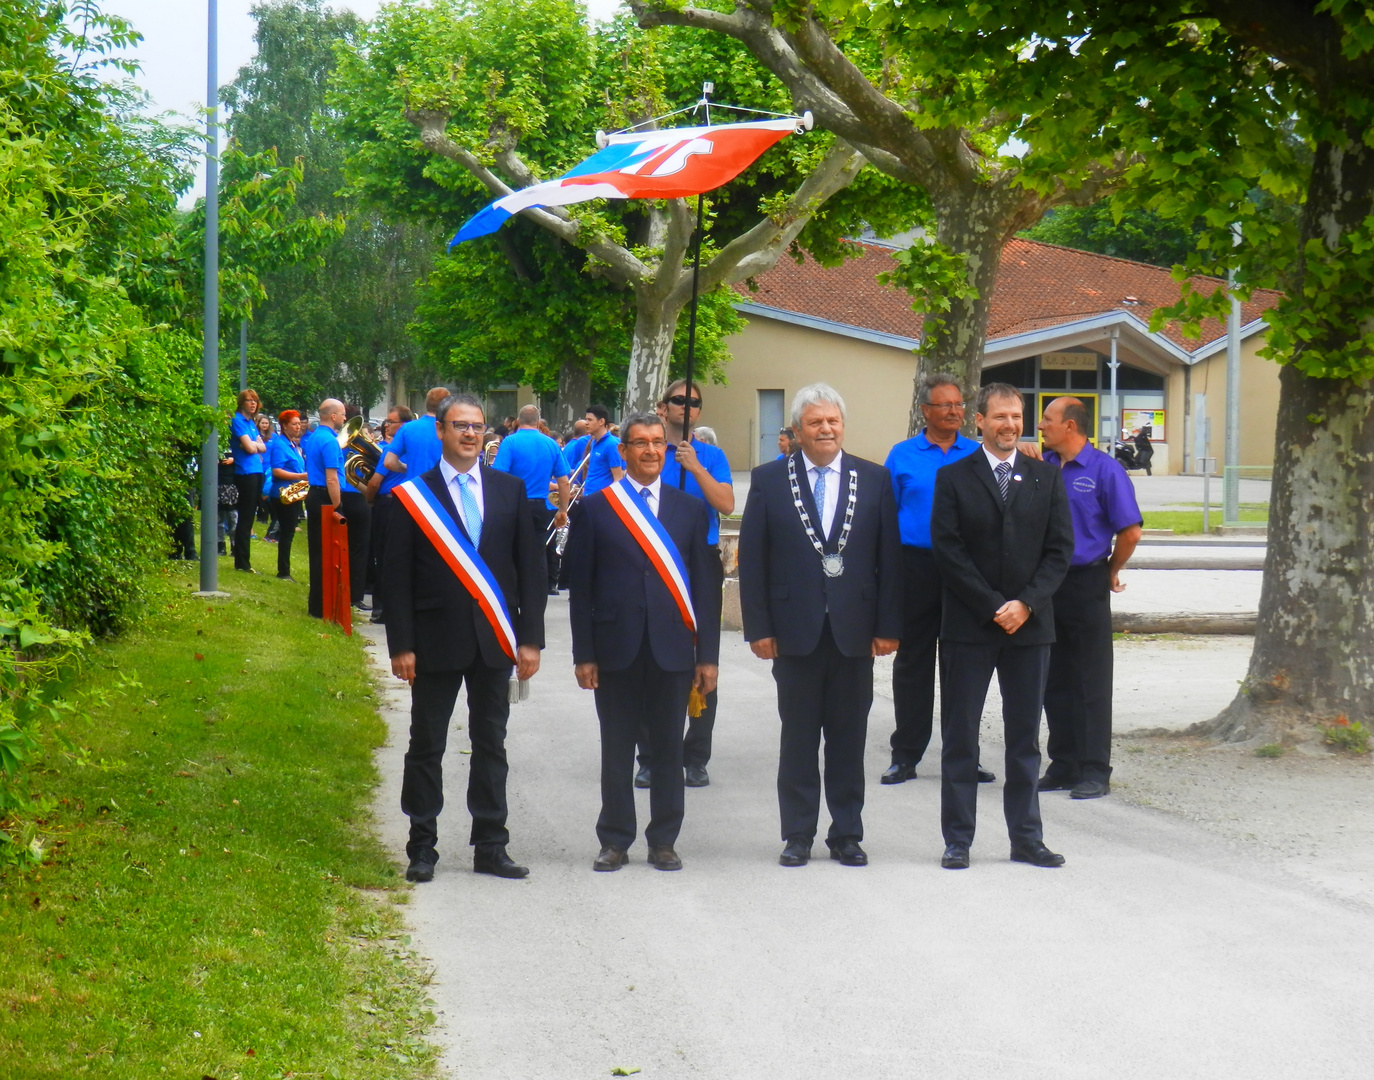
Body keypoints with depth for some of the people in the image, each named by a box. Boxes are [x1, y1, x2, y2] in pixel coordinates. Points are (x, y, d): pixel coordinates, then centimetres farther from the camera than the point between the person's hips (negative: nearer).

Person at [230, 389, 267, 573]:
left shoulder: (252, 423, 17)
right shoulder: (237, 420, -9)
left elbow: (263, 447, 10)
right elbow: (249, 447, -17)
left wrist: (254, 445, -8)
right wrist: (256, 444, 3)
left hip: (256, 473, 9)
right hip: (245, 473, -9)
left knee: (248, 518, 11)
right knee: (245, 519, -6)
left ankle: (242, 561, 16)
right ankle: (242, 563, -3)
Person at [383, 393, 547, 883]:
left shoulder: (509, 490, 7)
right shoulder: (412, 496, -1)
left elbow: (530, 566, 6)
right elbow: (396, 577, -3)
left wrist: (530, 638, -1)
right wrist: (401, 645, -9)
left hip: (494, 640, 2)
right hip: (436, 640, -2)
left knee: (491, 744, 9)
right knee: (427, 745, 5)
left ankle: (490, 846, 16)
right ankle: (422, 847, 13)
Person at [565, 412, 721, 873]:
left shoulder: (689, 509, 8)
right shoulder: (596, 507, 4)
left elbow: (704, 586, 7)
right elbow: (580, 586, 2)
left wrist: (708, 654, 2)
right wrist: (583, 654, -3)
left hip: (672, 649, 1)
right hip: (617, 649, -1)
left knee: (669, 748, 6)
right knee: (617, 749, 6)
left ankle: (663, 841, 16)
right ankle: (615, 841, 15)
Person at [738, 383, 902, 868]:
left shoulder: (875, 480, 5)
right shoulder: (769, 480, 3)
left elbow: (890, 557, 4)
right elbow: (751, 559, 1)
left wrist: (888, 626, -2)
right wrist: (758, 627, -5)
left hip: (855, 630, 1)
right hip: (795, 630, -1)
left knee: (849, 739, 7)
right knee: (798, 738, 6)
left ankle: (846, 834, 15)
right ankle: (798, 835, 14)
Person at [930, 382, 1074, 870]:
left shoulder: (1047, 478, 9)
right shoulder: (954, 478, 2)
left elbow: (1060, 549, 4)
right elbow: (948, 551, -5)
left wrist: (1026, 604, -9)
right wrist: (992, 608, -12)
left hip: (1030, 624, 2)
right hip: (968, 627, -2)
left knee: (1025, 736, 7)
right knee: (960, 736, 1)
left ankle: (1026, 837, 14)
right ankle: (958, 838, 7)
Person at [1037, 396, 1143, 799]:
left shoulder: (1104, 470, -8)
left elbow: (1131, 530, -7)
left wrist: (1111, 571, 2)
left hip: (1086, 585, -5)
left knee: (1091, 682, -1)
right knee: (1054, 679, 11)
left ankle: (1094, 771, 3)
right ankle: (1063, 765, 20)